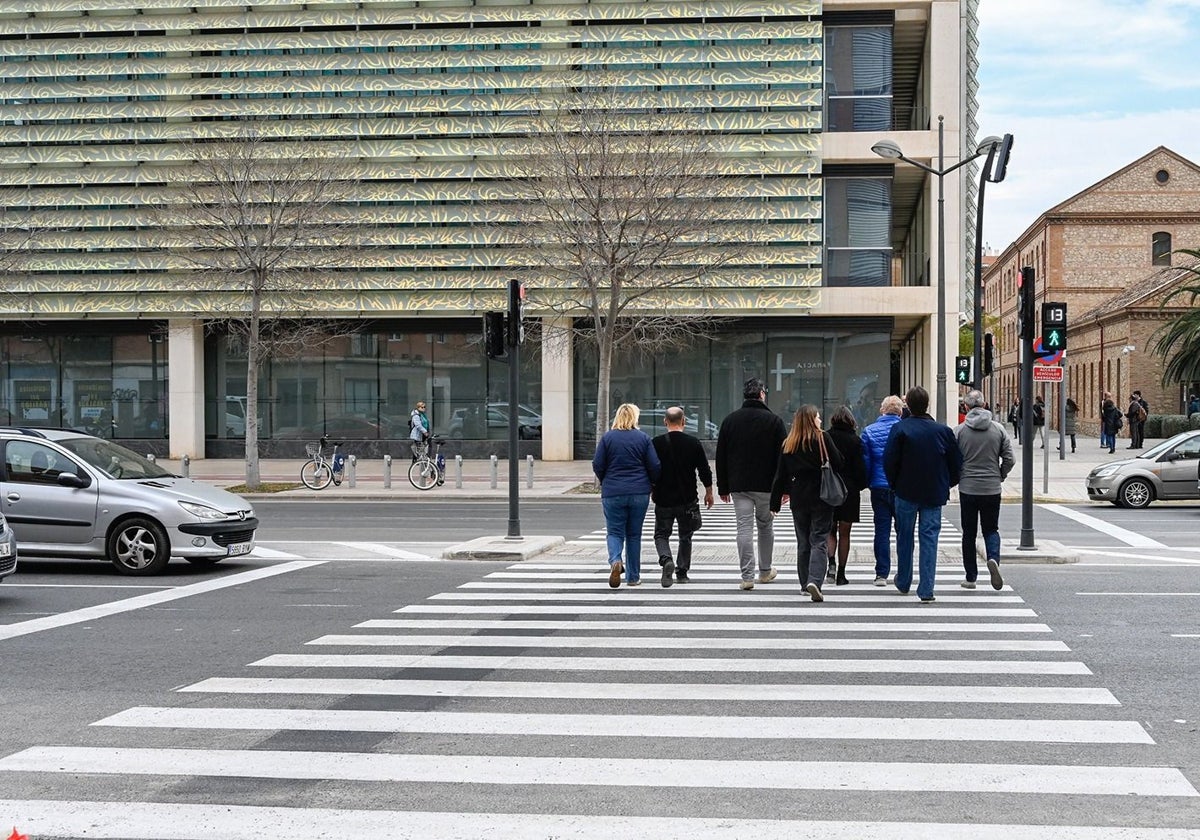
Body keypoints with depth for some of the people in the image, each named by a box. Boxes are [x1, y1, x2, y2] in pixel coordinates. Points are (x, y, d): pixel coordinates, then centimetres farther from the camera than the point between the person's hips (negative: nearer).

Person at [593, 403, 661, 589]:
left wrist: (605, 482, 16)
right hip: (639, 493, 1)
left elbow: (597, 465, -2)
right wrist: (650, 483, 17)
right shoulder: (643, 438, 0)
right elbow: (655, 466, -1)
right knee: (634, 534, 11)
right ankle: (633, 576, 14)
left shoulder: (607, 437, -1)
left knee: (615, 532, 4)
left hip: (613, 493, -1)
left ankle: (615, 561, -24)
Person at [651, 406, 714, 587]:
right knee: (685, 536, 16)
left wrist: (651, 491, 16)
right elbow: (704, 471, 1)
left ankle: (666, 560, -19)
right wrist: (709, 492, 14)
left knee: (661, 534, 8)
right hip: (687, 500, 1)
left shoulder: (657, 443, -6)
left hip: (663, 499, -1)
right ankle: (682, 572, 18)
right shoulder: (693, 443, -4)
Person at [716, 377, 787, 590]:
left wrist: (723, 487, 11)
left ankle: (747, 576, -7)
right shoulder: (773, 420, -2)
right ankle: (765, 571, 27)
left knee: (744, 528, -2)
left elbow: (721, 457, 7)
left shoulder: (730, 420, 5)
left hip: (738, 485, 1)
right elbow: (783, 455, -4)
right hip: (766, 485, -1)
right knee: (765, 526, 15)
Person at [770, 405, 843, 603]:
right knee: (819, 541, -3)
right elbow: (839, 464, -7)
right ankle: (814, 581, -20)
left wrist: (776, 501, 11)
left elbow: (781, 474, 6)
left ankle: (806, 583, 19)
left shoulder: (788, 444, 4)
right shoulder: (822, 438, -7)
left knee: (803, 542, 14)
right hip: (822, 497, -3)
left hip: (798, 499, 3)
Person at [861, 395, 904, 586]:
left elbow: (865, 462, -1)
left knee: (882, 531, 4)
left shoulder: (869, 431, -1)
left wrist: (867, 483, 12)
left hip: (879, 489, 0)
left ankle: (882, 574, 2)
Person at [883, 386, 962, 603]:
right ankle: (926, 590, -3)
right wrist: (946, 485, 15)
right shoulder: (943, 430, -4)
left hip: (906, 493, -1)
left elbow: (889, 461, -12)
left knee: (905, 537, 15)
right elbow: (957, 463, 1)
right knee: (929, 538, 3)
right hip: (934, 494, 1)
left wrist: (894, 484, 5)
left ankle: (903, 583, 28)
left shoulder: (900, 429, -11)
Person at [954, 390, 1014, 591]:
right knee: (991, 529, 13)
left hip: (967, 489, -1)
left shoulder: (960, 431, -6)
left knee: (969, 533, 9)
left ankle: (971, 577, 11)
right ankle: (993, 558, -15)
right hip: (992, 489, 1)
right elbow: (1009, 459, -1)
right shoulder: (998, 429, -1)